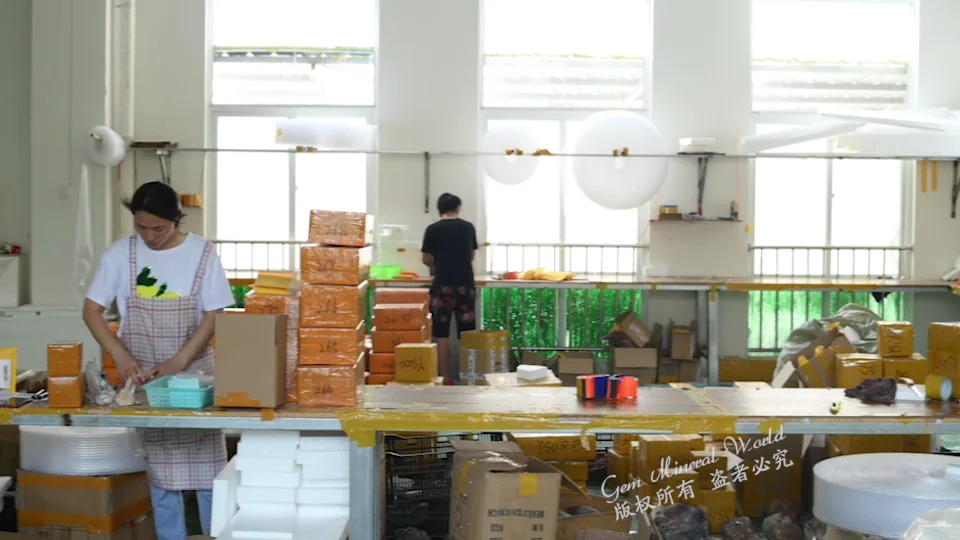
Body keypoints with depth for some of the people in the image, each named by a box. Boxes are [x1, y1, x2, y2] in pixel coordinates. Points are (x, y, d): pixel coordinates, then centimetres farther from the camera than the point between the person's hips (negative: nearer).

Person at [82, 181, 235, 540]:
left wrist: (178, 363, -17)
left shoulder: (201, 253, -8)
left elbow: (214, 316, -9)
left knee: (207, 462, 2)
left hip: (194, 371, -1)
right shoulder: (119, 254, -5)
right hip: (142, 376, 1)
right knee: (158, 466, 7)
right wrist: (121, 357, -15)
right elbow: (91, 310, -2)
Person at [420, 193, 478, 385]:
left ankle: (447, 379, 1)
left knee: (442, 334, 2)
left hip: (443, 285, -3)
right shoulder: (468, 227, 7)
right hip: (466, 285, 3)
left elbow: (426, 259, 5)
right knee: (467, 333, 8)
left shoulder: (433, 229, -2)